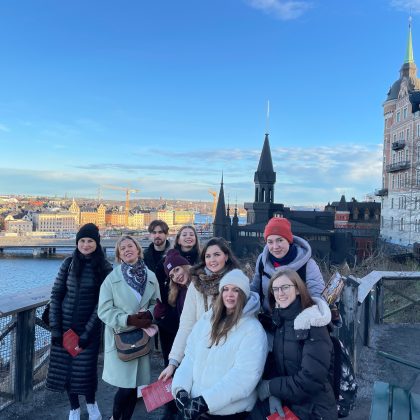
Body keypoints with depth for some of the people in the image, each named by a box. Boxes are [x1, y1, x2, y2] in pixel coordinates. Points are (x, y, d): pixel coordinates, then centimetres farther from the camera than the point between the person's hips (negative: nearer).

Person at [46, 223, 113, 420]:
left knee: (86, 367, 3)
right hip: (65, 324, 2)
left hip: (89, 326, -2)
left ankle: (91, 404, 32)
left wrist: (87, 333, -11)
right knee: (65, 366, 9)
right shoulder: (69, 263, -2)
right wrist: (55, 328, -5)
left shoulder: (105, 268, -8)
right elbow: (56, 295, 0)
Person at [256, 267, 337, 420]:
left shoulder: (313, 323, -20)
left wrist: (270, 388, -18)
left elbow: (312, 379, -23)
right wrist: (273, 395, -9)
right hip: (287, 406, 5)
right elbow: (278, 364, 7)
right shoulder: (279, 320, 0)